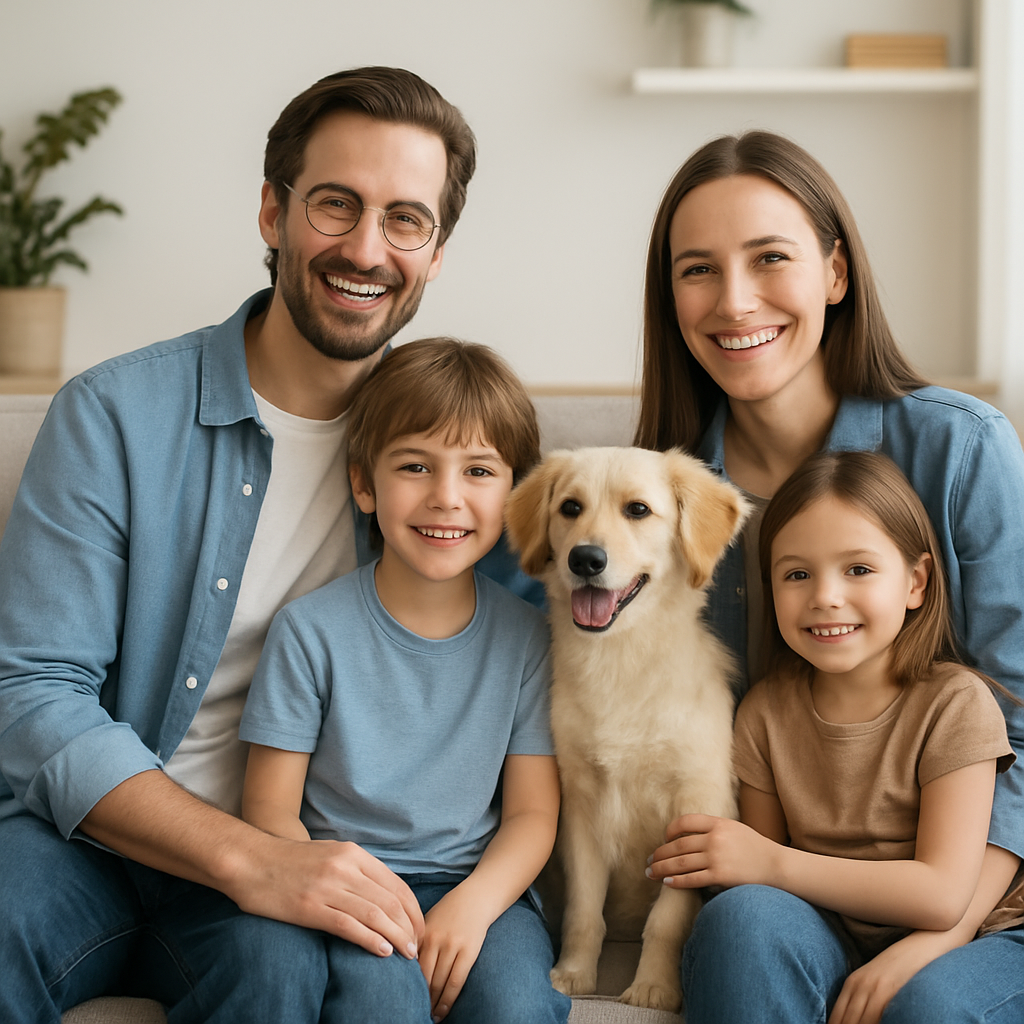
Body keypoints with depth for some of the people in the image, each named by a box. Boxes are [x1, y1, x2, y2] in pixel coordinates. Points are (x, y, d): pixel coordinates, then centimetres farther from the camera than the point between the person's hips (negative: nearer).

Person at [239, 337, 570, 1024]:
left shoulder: (526, 638, 3)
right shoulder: (311, 631, -3)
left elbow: (532, 813, 3)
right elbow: (271, 808, -2)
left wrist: (472, 903, -16)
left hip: (476, 886, 1)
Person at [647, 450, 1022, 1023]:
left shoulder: (955, 704, -9)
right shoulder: (766, 712, 3)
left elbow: (943, 895, -16)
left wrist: (770, 863, -19)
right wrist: (715, 866, -16)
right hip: (828, 943, 2)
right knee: (740, 915, -29)